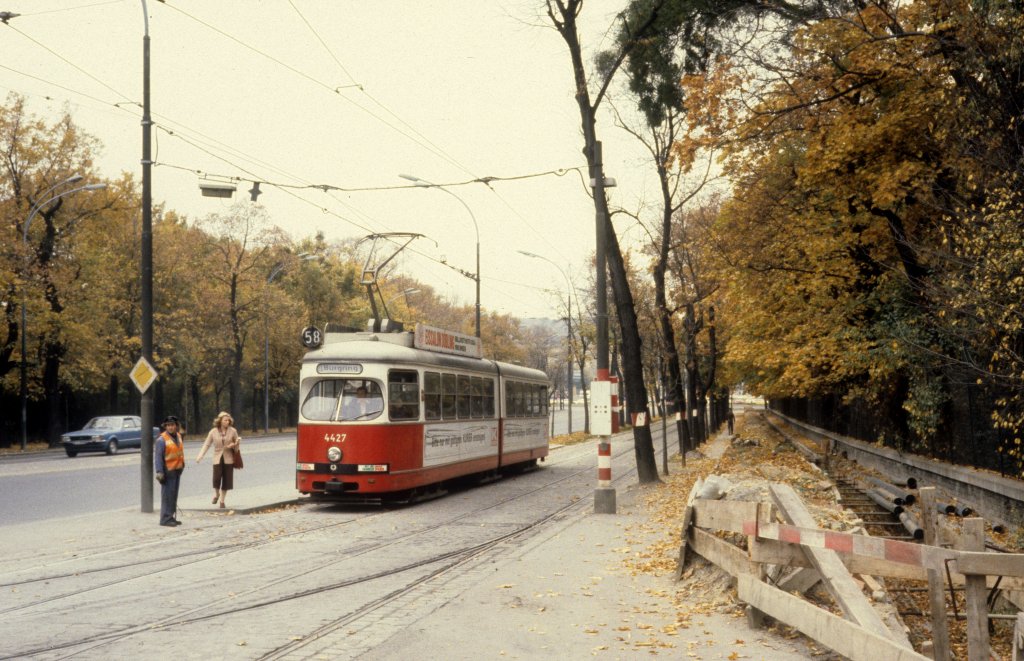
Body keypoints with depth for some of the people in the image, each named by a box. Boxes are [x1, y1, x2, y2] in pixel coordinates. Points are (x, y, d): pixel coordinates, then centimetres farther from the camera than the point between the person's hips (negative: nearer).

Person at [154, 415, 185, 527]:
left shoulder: (179, 436, 11)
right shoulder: (162, 439, -13)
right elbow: (158, 457, -16)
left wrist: (182, 465, 18)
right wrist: (159, 472, -21)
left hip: (177, 470, 8)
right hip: (168, 471, -8)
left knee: (174, 495, 13)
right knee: (167, 495, -7)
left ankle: (170, 517, 21)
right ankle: (165, 519, -4)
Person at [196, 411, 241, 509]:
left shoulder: (233, 431, 0)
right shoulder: (213, 432, -1)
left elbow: (238, 443, 10)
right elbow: (207, 445, 1)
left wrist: (234, 445, -14)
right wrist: (200, 456, -10)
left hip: (228, 459, 1)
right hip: (217, 459, -1)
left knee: (226, 480, 2)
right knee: (216, 478, -12)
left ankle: (222, 501, 19)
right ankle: (216, 494, 19)